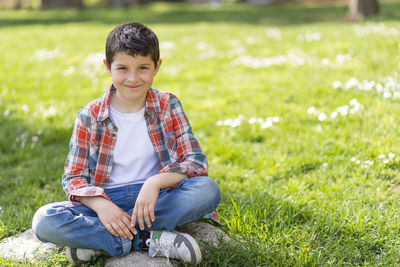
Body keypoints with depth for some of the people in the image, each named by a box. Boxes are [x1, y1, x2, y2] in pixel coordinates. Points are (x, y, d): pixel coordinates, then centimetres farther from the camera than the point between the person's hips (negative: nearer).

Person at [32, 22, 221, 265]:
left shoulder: (168, 106, 1)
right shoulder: (90, 116, -1)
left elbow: (197, 162, -6)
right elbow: (74, 177, -1)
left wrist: (155, 182, -25)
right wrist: (99, 204, -23)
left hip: (156, 199, 1)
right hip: (107, 201, -1)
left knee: (208, 190, -29)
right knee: (44, 221, -26)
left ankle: (97, 240, -23)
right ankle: (149, 240, -26)